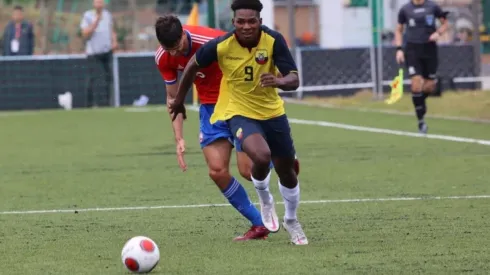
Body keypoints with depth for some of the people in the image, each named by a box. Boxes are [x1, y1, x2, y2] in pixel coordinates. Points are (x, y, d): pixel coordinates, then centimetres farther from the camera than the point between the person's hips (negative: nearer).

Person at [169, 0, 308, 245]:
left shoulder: (274, 41, -20)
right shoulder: (221, 46, -20)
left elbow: (294, 80, -23)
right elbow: (193, 65, -1)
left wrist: (280, 81, -47)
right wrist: (179, 100, 10)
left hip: (273, 112, 2)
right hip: (240, 112, -2)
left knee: (286, 170, 12)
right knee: (261, 157, -29)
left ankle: (291, 221, 41)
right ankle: (264, 199, 5)